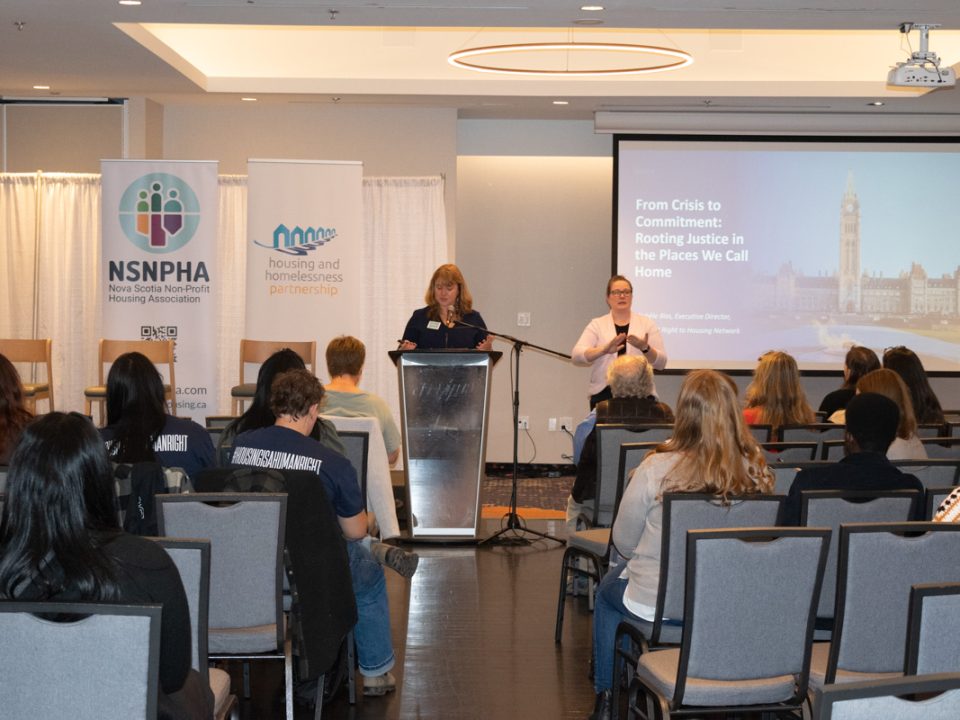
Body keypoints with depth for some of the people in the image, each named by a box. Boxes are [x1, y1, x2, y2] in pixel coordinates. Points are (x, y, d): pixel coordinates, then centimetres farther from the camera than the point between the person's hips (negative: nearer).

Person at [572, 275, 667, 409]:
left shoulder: (647, 324, 9)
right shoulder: (597, 325, 7)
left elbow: (661, 362, 3)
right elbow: (577, 356, -7)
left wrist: (645, 348, -17)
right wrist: (604, 350, -24)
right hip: (603, 394, 0)